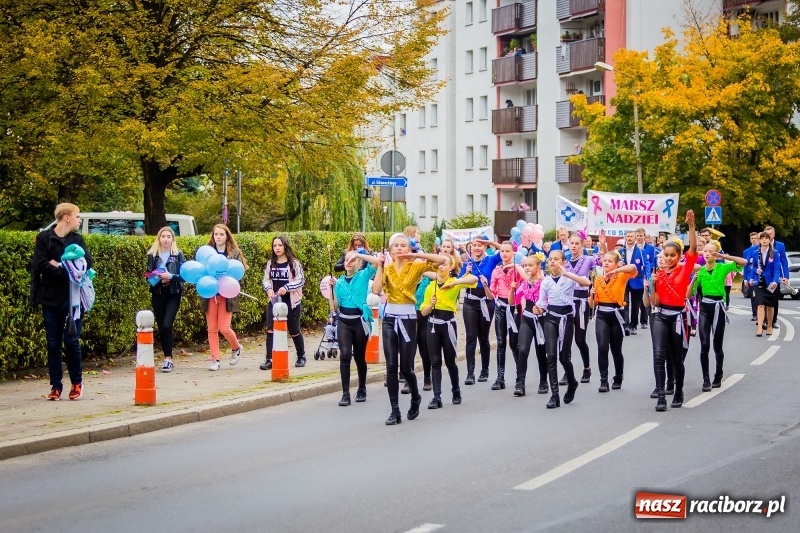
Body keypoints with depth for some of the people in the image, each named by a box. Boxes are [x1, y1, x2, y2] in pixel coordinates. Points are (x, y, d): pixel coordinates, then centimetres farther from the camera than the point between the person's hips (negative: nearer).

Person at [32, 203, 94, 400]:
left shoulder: (77, 239, 9)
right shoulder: (44, 238, 0)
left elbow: (87, 262, -5)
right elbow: (40, 265, -11)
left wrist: (59, 266, -15)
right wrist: (68, 270, -15)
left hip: (73, 298, 1)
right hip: (51, 298, -1)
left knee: (71, 341, -1)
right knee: (53, 344, 3)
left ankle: (76, 383, 14)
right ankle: (55, 386, 10)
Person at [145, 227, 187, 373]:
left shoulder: (178, 254, 0)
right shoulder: (152, 255, 5)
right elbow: (148, 275, 7)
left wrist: (171, 276, -18)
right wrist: (158, 278, -12)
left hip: (173, 294, -3)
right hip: (157, 294, 3)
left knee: (167, 326, -15)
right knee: (161, 327, 6)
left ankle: (168, 358, -11)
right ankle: (167, 358, 16)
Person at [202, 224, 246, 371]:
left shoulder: (235, 253, 3)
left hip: (227, 295, -2)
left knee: (224, 328, -7)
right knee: (212, 329, 3)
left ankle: (236, 348, 21)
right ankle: (215, 360, 9)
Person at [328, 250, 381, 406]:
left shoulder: (363, 275, 2)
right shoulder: (339, 281, 9)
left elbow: (377, 261, -16)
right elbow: (334, 307, 7)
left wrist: (358, 254, -13)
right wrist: (331, 287, -1)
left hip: (360, 321, -2)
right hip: (343, 322, 2)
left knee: (359, 357, 10)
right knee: (345, 355, -15)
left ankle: (362, 389, 31)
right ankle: (345, 394, -15)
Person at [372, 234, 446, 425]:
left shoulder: (416, 266, -2)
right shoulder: (387, 268, 4)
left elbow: (441, 260, -15)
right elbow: (376, 290, -11)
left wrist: (416, 255, -17)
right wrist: (380, 266, -12)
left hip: (408, 319, -2)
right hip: (389, 319, 2)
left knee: (406, 367, 1)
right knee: (391, 367, -2)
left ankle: (415, 398, 31)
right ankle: (395, 411, 3)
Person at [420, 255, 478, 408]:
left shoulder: (455, 282, -2)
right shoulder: (430, 286, 9)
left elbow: (474, 279, -22)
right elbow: (424, 312, 10)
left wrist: (454, 282, -33)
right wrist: (430, 304, -12)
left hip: (448, 324, -3)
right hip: (433, 325, 3)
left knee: (450, 361, 7)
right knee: (435, 361, 0)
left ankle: (456, 391, 28)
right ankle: (436, 397, -1)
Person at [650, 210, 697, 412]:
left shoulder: (685, 269, -1)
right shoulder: (659, 273, 5)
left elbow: (693, 247, -16)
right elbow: (655, 302, 4)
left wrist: (691, 225, -26)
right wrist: (653, 285, -12)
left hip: (678, 316, -2)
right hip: (661, 316, 2)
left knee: (677, 358, 10)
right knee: (659, 354, -15)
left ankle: (678, 394, 29)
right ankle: (661, 396, -17)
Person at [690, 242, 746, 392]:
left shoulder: (723, 267, -4)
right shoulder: (700, 271, 3)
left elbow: (744, 262, -17)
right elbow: (690, 293, 1)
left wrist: (723, 256, -21)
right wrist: (694, 279, -15)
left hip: (718, 307, -2)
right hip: (704, 308, 2)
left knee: (717, 346, 6)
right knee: (704, 345, -8)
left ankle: (718, 377, 25)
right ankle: (706, 379, -3)